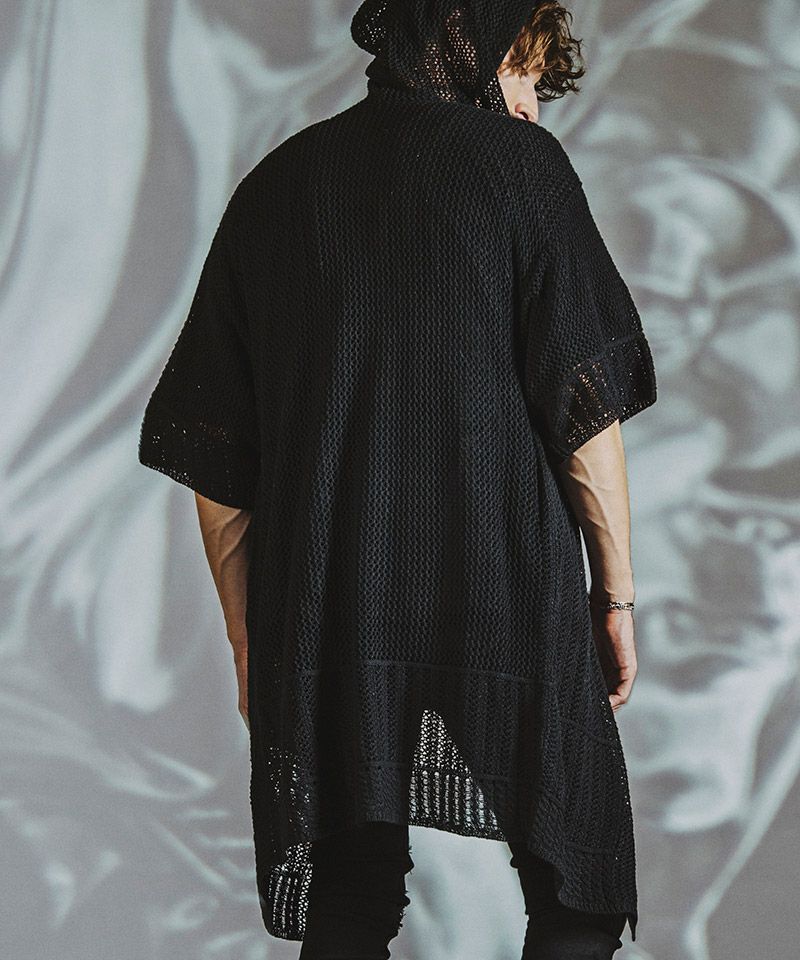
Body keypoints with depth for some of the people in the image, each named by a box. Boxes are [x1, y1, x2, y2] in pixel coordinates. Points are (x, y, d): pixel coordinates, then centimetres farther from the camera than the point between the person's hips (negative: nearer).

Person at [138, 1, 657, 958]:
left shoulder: (275, 186, 11)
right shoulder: (518, 162, 0)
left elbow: (212, 459, 9)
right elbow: (584, 409, -7)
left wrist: (249, 641, 15)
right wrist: (615, 592, 2)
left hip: (321, 625, 4)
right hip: (510, 607, -3)